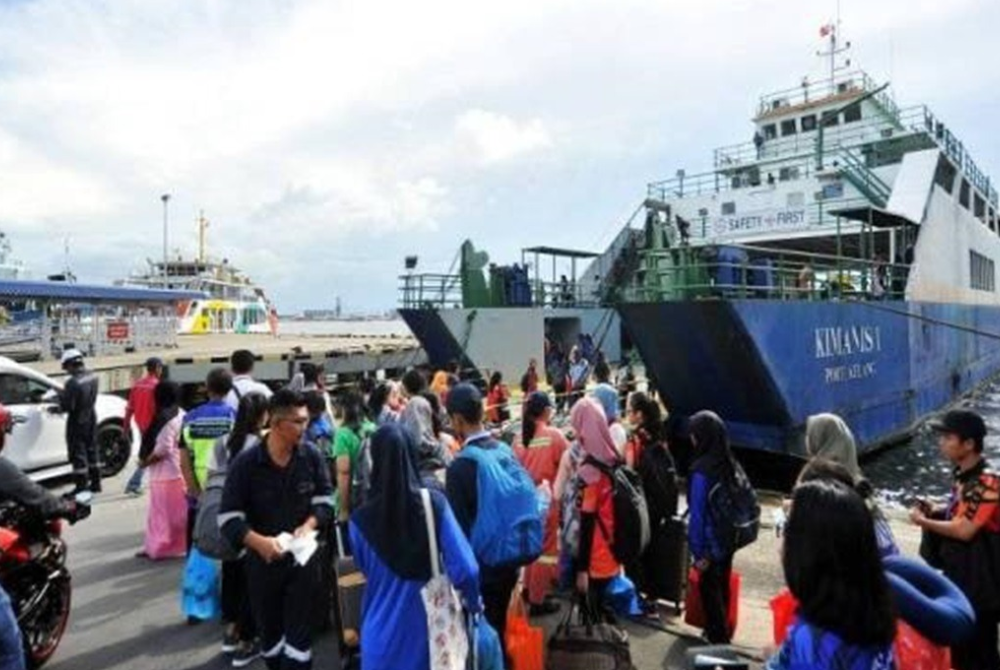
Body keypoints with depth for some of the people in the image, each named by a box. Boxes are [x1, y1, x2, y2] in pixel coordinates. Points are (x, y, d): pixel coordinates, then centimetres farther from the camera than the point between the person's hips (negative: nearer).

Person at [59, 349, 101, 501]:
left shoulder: (73, 382, -26)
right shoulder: (93, 376, -1)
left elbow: (67, 406, -22)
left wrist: (61, 395, -5)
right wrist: (66, 394, 13)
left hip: (77, 422, -8)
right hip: (91, 419, 8)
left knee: (78, 455, 2)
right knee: (91, 452, 18)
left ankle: (82, 488, 7)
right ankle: (95, 484, 29)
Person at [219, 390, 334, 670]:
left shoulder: (311, 455, -9)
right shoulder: (245, 462, -15)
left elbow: (325, 498, 0)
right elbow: (228, 516, -13)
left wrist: (308, 525, -18)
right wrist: (259, 541, -27)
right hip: (262, 560, 0)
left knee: (300, 631, 4)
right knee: (269, 631, 19)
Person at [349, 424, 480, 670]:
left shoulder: (361, 520, -14)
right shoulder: (435, 503, -16)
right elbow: (466, 568, -18)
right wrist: (473, 602, 2)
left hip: (385, 631, 0)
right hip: (430, 624, 1)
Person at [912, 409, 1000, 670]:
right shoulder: (963, 475, 4)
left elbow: (964, 530, -26)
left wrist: (924, 522, -13)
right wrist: (935, 511, 0)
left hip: (979, 584, -9)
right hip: (958, 576, 9)